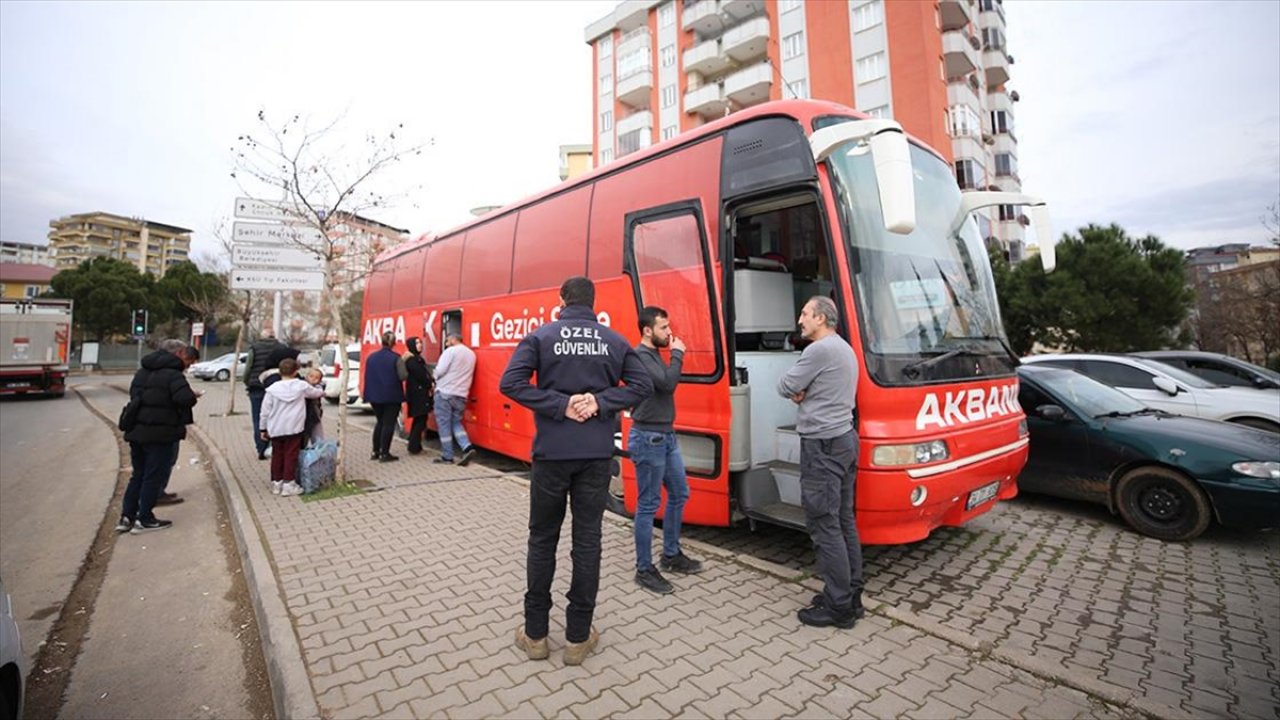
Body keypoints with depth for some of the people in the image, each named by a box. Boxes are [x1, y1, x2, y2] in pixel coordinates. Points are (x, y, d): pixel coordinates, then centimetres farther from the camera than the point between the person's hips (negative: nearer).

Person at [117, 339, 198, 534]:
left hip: (136, 431, 8)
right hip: (160, 434, -8)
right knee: (154, 477, 2)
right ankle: (144, 520, 9)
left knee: (138, 474, 19)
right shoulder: (173, 374, -15)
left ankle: (126, 516, 21)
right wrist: (193, 397, -7)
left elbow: (134, 395, 21)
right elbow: (185, 398, -27)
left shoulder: (141, 372, 14)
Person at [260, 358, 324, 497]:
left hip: (276, 429, 2)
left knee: (277, 455, 13)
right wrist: (323, 392, 41)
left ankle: (276, 483, 20)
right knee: (290, 455, 2)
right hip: (294, 428, -2)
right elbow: (316, 393, 17)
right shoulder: (302, 386, -3)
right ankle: (288, 484, 2)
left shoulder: (272, 389, -2)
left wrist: (264, 428, 12)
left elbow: (265, 411, 2)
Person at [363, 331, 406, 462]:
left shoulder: (371, 357, 4)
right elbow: (402, 376, -17)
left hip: (375, 396, 5)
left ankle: (375, 452, 21)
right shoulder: (396, 358, -13)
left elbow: (367, 376, 9)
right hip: (392, 396, -5)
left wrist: (369, 394, 20)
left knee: (379, 422, 19)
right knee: (389, 424, 2)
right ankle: (384, 454, 4)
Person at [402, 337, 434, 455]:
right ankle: (414, 447, -4)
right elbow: (420, 375, -17)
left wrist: (429, 385, -1)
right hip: (418, 394, -10)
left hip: (419, 393, 10)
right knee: (420, 420, -7)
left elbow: (424, 374, 14)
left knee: (418, 419, 15)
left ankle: (414, 445, 22)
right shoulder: (411, 360, -13)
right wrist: (430, 386, -5)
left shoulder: (417, 358, 18)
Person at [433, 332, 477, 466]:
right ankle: (467, 447, -3)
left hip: (445, 393, -6)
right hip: (461, 394, 7)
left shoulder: (451, 351, -9)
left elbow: (440, 371, -12)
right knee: (456, 422, 17)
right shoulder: (471, 354, 13)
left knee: (444, 424, 3)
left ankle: (447, 456, 8)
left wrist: (436, 379, 8)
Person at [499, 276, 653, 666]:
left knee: (542, 539, 14)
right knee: (587, 541, 10)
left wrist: (560, 404, -12)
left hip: (551, 452, -1)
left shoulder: (541, 336, -2)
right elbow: (643, 385, -1)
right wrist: (600, 401, -7)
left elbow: (510, 382, -13)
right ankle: (578, 637, 21)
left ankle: (535, 634, 25)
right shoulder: (615, 340, 4)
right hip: (596, 454, 2)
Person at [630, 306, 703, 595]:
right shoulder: (640, 355, -16)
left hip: (666, 435, 10)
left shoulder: (654, 354, 12)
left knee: (679, 493, 18)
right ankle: (644, 570, 15)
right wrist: (677, 354, -15)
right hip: (648, 438, -10)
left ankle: (671, 555, 34)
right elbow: (667, 383, -25)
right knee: (649, 504, 0)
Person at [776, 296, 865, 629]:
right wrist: (805, 393, 1)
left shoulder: (820, 349, -16)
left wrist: (797, 390, 10)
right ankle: (851, 595, 24)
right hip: (844, 439, 10)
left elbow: (785, 386, -11)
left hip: (823, 444, -10)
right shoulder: (845, 349, 17)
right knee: (844, 521, 14)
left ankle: (838, 607, 5)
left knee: (824, 524, -3)